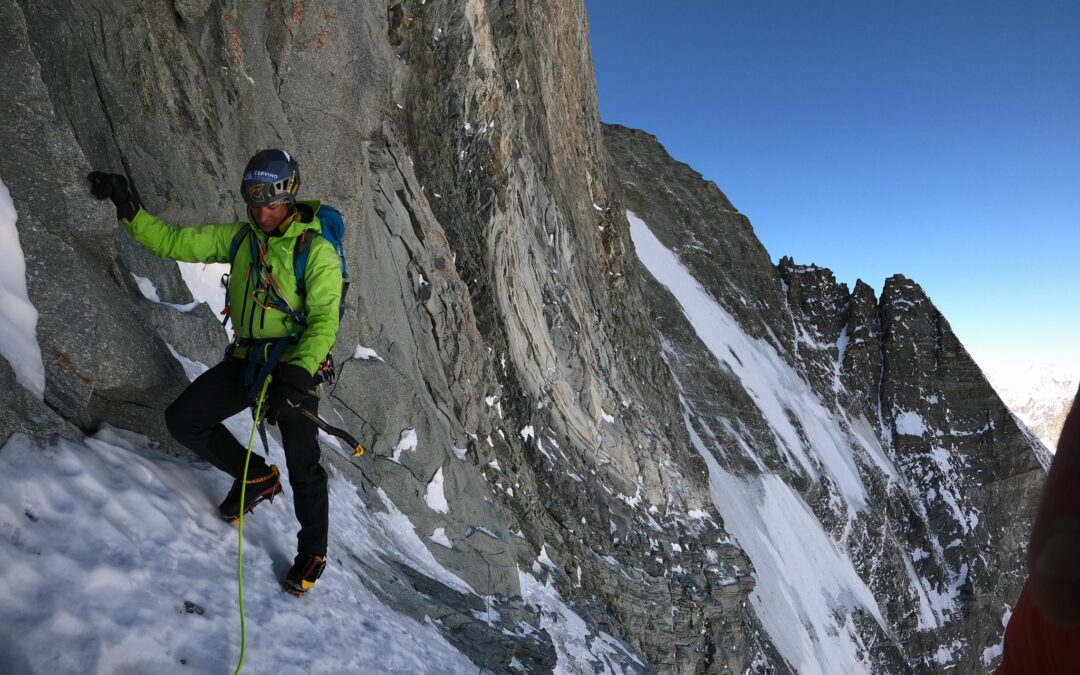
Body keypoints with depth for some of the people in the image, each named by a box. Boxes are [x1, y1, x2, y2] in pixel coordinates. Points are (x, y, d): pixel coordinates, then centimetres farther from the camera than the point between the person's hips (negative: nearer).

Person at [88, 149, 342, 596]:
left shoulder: (316, 251, -12)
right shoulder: (240, 238, 6)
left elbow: (324, 320, -17)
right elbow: (175, 242, 8)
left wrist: (299, 371, -30)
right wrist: (129, 209, -5)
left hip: (294, 366, -6)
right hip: (247, 359, 6)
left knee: (302, 467, -4)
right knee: (182, 419, 0)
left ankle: (312, 553, 19)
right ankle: (257, 477, 18)